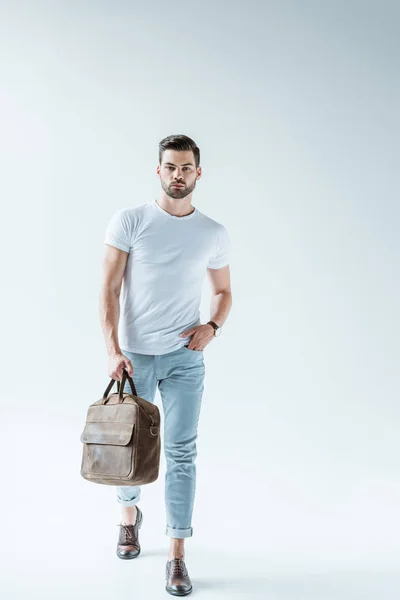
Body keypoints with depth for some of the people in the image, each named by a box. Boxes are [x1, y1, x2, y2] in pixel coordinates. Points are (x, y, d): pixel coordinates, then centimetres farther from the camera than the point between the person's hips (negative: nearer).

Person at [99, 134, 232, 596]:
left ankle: (176, 556, 12)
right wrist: (113, 349, -17)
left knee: (181, 453, 0)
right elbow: (109, 288, -8)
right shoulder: (129, 221, -5)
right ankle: (129, 515, 44)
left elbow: (223, 292, 14)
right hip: (133, 354, 0)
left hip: (184, 357, 1)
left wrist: (212, 326, -7)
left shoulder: (214, 234, 3)